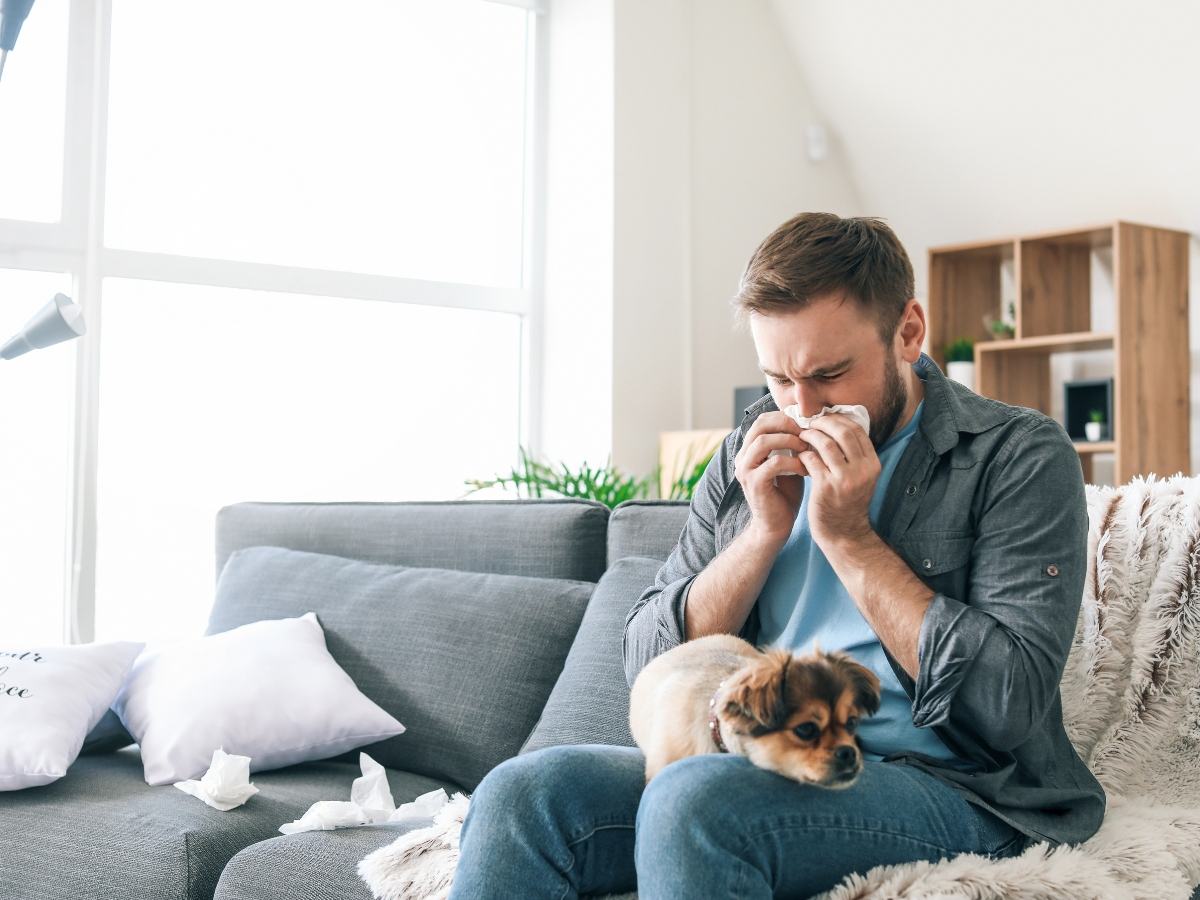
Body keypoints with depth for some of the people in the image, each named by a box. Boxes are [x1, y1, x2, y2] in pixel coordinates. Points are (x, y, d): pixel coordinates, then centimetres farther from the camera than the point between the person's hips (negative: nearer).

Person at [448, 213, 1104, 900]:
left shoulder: (1020, 456, -3)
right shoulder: (748, 461, 11)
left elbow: (1011, 705, -14)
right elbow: (649, 664, 7)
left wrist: (851, 538, -13)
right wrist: (765, 531, -6)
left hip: (950, 790, -4)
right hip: (761, 766, 5)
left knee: (693, 799, -34)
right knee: (522, 792, -21)